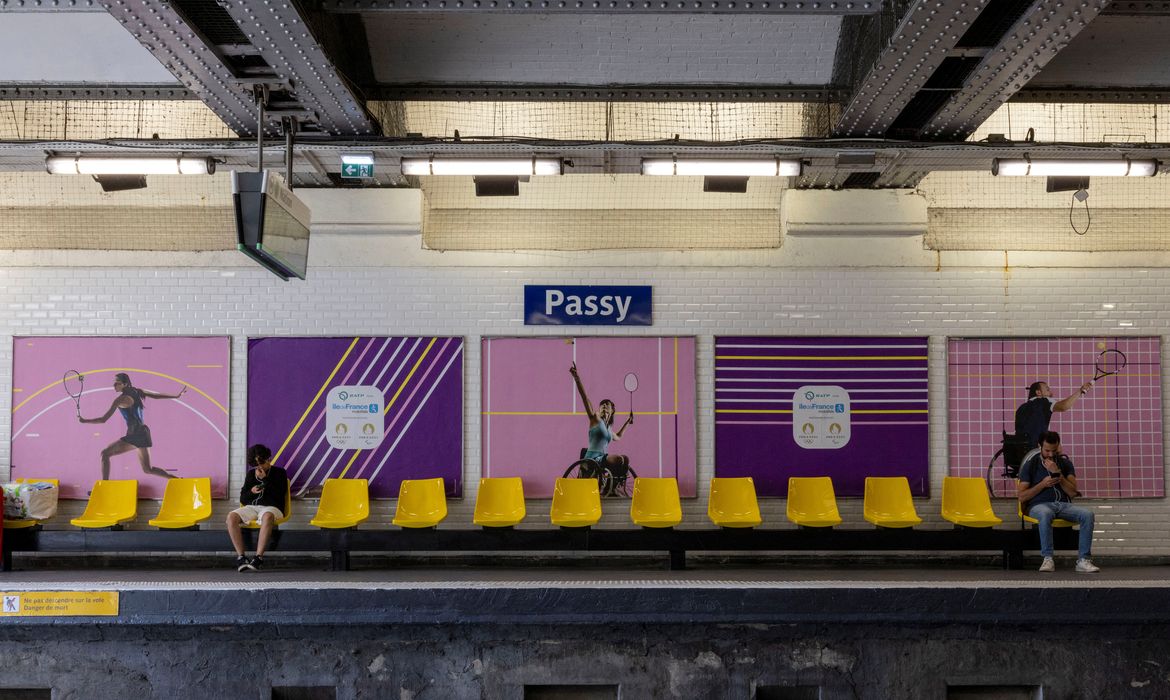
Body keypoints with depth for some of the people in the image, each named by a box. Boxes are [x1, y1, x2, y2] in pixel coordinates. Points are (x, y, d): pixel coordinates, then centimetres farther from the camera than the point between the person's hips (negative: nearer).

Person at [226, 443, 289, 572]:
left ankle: (258, 557, -44)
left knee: (267, 516, -42)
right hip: (251, 507, 4)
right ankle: (241, 556, -30)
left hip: (271, 507, -4)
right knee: (231, 517, -29)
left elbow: (279, 496, -4)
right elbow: (243, 499, 18)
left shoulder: (279, 473, 10)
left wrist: (265, 479, -6)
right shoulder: (251, 474, 20)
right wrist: (251, 492, -4)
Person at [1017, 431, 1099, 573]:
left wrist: (1058, 474, -9)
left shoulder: (1065, 463, 12)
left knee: (1087, 514, -28)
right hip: (1040, 505, -3)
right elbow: (1022, 496, 0)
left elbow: (1073, 493, 2)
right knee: (1045, 514, -41)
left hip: (1063, 504, 3)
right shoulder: (1030, 465, 5)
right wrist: (1043, 484, -11)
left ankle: (1083, 560, -27)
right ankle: (1047, 559, -33)